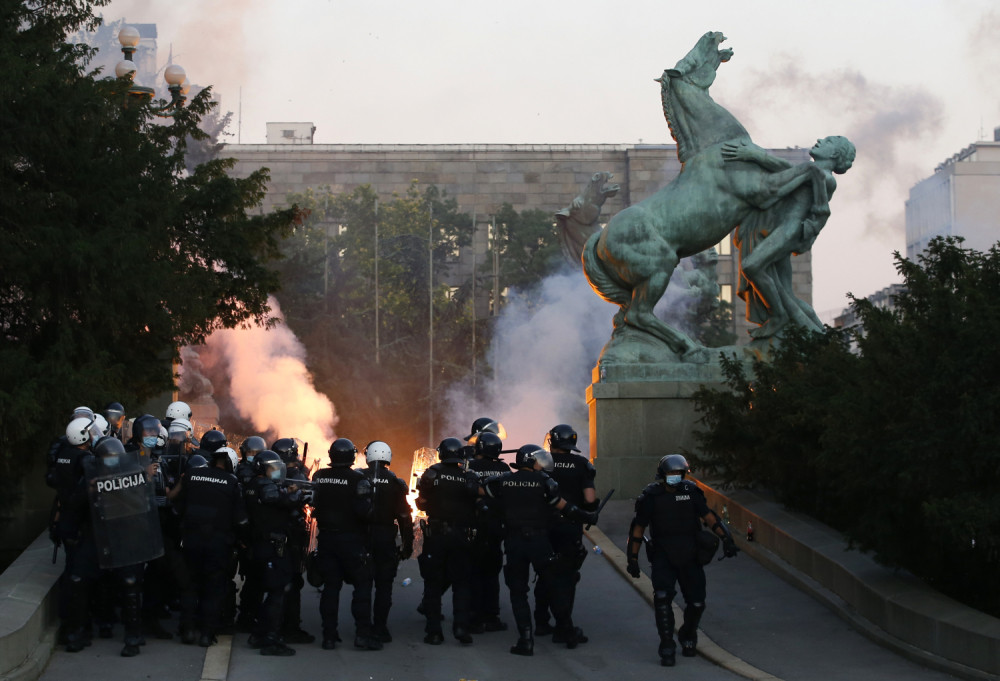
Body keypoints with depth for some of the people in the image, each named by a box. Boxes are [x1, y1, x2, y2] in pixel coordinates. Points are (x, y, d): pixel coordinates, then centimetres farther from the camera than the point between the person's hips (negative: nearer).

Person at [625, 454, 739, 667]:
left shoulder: (691, 491, 0)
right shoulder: (651, 496, -5)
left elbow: (708, 515, 3)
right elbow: (638, 528, 1)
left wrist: (725, 538, -8)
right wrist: (633, 558, 0)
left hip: (690, 556, 3)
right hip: (663, 557, -2)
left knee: (696, 602, 3)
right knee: (662, 597, -20)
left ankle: (688, 636, 33)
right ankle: (667, 647, -11)